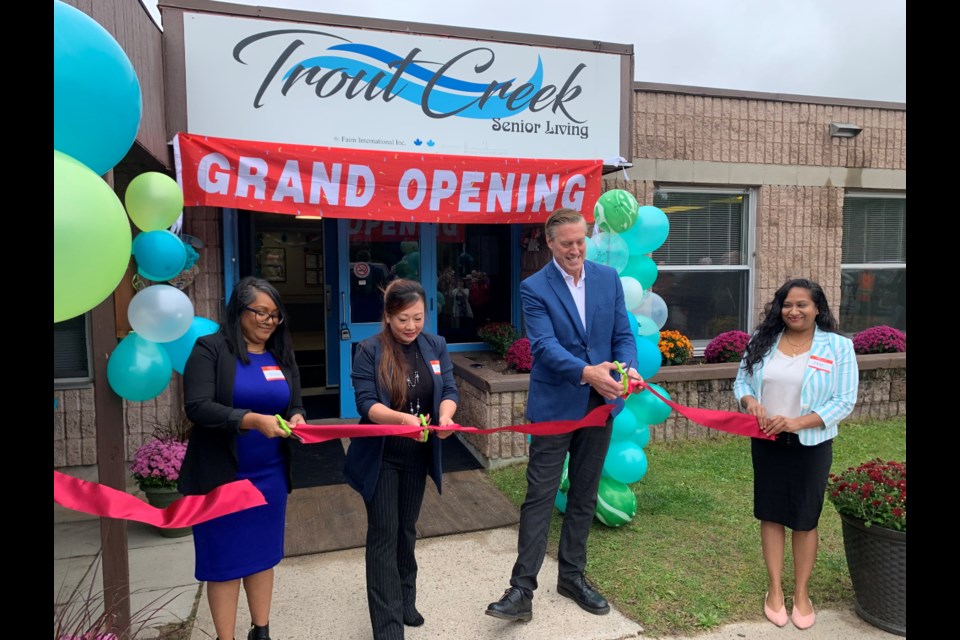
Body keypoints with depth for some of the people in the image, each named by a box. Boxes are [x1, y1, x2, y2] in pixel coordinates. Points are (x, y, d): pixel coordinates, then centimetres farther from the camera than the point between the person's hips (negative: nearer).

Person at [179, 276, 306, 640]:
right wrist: (253, 420, -29)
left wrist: (296, 418, -13)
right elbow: (197, 407, -19)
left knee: (263, 553, 16)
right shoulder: (210, 349, -10)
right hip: (222, 475, -5)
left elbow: (295, 404, 11)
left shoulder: (282, 355, 7)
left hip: (270, 474, 5)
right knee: (223, 558, 7)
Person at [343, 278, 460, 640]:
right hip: (381, 457, -4)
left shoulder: (436, 346, -1)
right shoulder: (369, 351, -13)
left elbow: (450, 391, -4)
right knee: (384, 536, 0)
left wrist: (445, 416, -26)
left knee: (406, 530, 19)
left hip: (418, 457, 4)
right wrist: (403, 418, -36)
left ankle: (405, 602, 36)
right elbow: (365, 404, -18)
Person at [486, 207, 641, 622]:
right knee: (540, 497, -2)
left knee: (584, 495, 14)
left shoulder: (608, 278, 5)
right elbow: (545, 345, -18)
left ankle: (572, 576, 30)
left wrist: (626, 368, -17)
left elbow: (624, 334, 4)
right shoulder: (534, 288, -8)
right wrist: (586, 372, -34)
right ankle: (522, 590, 7)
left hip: (599, 404, 4)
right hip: (554, 405, -4)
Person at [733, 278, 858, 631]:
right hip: (766, 443, 3)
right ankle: (774, 590, 27)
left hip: (810, 446, -2)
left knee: (805, 519, 10)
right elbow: (741, 380, 7)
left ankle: (801, 593, 29)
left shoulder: (838, 347, -8)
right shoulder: (762, 341, 1)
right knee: (771, 514, 11)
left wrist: (797, 422, -22)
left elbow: (844, 401, -11)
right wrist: (749, 401, -16)